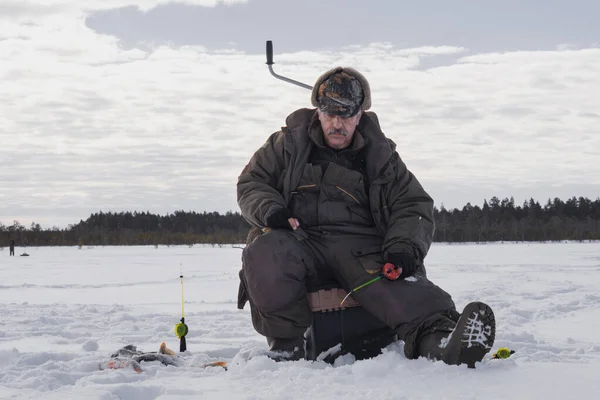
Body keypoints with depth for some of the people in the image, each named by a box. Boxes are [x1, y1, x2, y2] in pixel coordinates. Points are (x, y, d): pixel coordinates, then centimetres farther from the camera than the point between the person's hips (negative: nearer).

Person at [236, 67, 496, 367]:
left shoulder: (380, 156, 13)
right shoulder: (290, 143, 12)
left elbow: (414, 207, 10)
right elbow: (251, 182, 14)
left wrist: (403, 249, -12)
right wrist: (269, 209, -10)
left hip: (360, 244, 0)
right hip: (299, 239, 1)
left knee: (399, 285, -33)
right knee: (263, 253, -35)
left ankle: (437, 340, -59)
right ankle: (285, 345, -22)